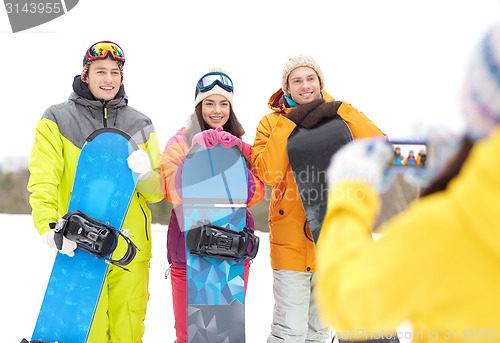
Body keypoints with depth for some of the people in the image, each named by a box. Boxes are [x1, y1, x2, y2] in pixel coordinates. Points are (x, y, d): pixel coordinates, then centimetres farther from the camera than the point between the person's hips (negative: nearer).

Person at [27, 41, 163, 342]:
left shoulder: (140, 125, 13)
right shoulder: (57, 121, 4)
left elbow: (158, 193, 11)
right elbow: (42, 182, -6)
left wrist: (146, 174, -11)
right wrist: (49, 227, -23)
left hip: (131, 250, 3)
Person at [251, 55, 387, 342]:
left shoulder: (339, 119, 6)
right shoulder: (273, 123, 1)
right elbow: (266, 173, -16)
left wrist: (341, 111, -17)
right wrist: (289, 124, -19)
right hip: (291, 240, -3)